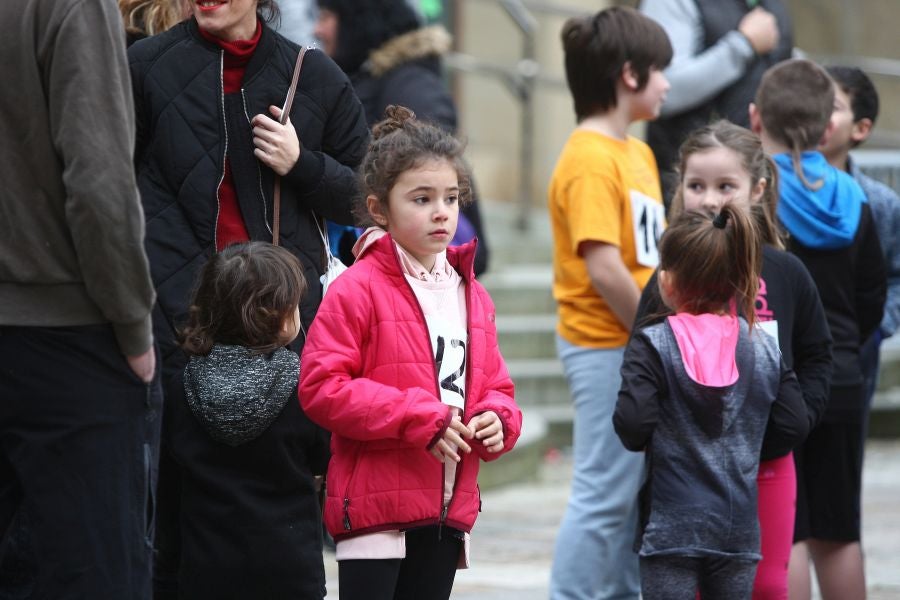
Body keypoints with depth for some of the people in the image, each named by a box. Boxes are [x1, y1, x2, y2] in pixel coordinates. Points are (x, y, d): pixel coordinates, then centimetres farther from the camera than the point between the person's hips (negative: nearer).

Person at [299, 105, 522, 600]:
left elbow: (495, 387, 20)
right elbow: (320, 387, -15)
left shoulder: (472, 296, 13)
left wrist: (497, 421, -5)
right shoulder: (357, 289, -8)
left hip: (448, 511, 7)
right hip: (375, 503, -7)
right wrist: (419, 418, -18)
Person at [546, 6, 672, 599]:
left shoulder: (638, 152, 13)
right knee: (604, 495, -7)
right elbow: (603, 268, -22)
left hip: (641, 346, 9)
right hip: (607, 346, -9)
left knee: (634, 493, 15)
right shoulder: (590, 161, -17)